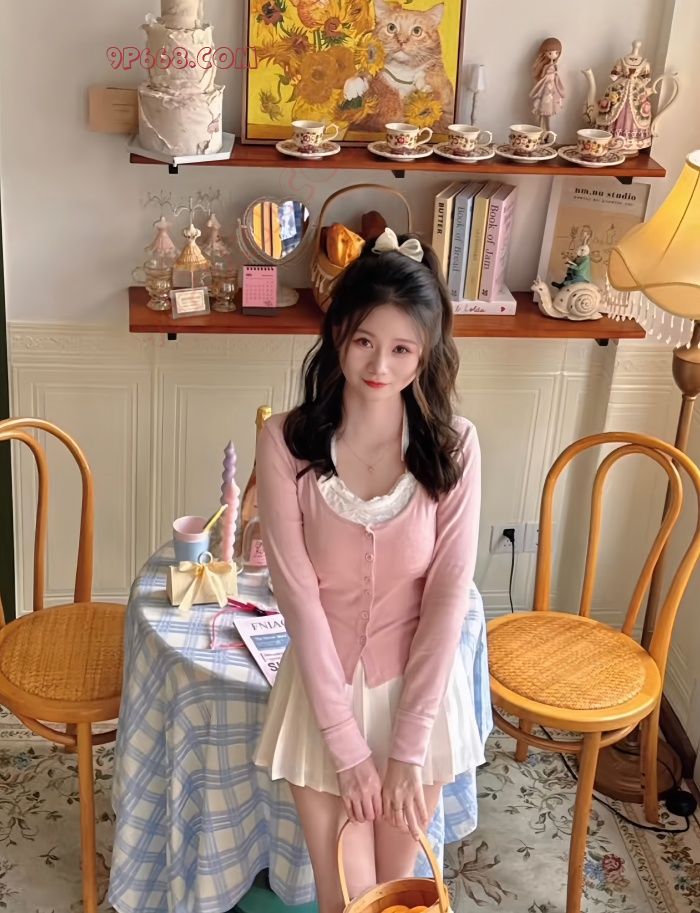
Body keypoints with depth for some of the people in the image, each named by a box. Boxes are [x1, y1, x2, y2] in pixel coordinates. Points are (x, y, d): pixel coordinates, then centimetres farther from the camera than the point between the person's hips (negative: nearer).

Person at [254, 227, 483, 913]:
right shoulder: (286, 442, -15)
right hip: (323, 690, -1)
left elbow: (449, 593, -11)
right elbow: (298, 595, -15)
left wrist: (408, 747, -12)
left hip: (419, 692, 1)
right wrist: (347, 744, -14)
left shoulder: (453, 446, -11)